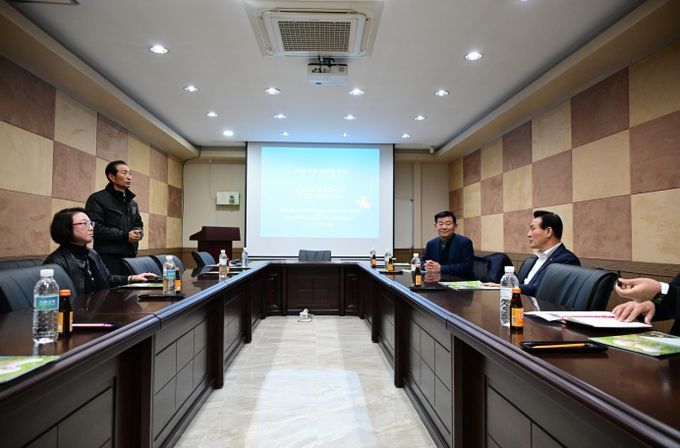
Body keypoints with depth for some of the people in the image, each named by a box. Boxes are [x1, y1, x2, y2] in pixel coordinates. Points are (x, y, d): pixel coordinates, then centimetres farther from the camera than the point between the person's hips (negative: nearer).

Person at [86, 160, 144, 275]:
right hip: (108, 258, -7)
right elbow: (95, 228, -13)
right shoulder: (97, 199, -3)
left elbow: (139, 225, 24)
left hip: (130, 256, 7)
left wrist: (138, 233, -1)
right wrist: (124, 236, -16)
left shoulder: (132, 202, 20)